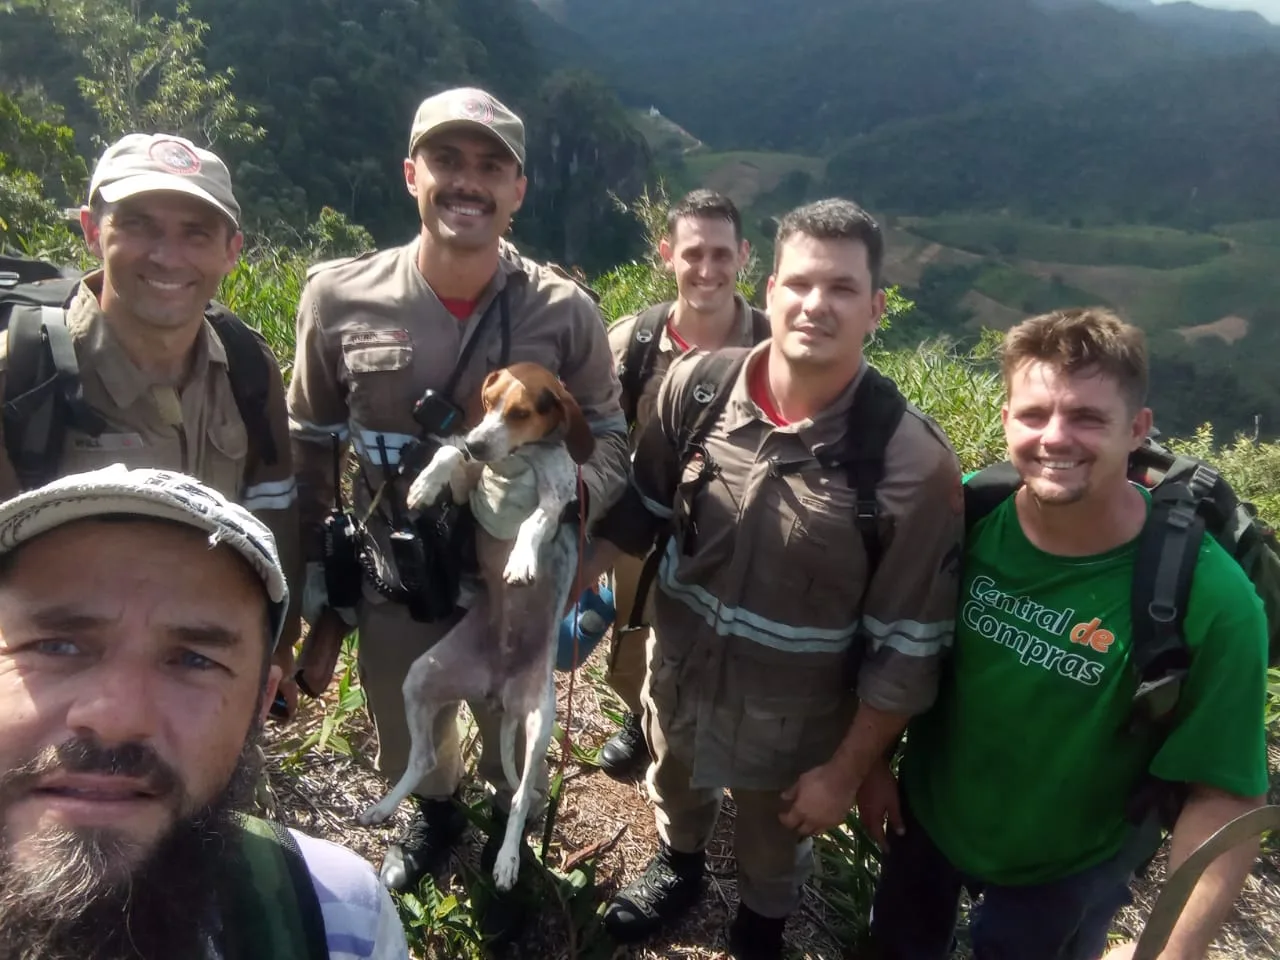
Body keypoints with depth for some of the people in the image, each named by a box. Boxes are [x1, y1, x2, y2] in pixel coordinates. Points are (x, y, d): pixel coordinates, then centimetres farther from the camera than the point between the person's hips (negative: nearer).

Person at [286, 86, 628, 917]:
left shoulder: (565, 313, -13)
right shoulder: (338, 297, -10)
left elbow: (609, 442, -5)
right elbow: (310, 449, 0)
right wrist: (314, 574, 5)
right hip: (393, 590, 2)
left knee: (519, 760, 22)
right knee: (411, 753, 26)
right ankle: (436, 814, 62)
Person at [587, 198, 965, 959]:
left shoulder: (913, 461, -27)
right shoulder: (694, 387, -17)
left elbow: (908, 648, -18)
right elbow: (641, 508, 0)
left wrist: (845, 773, -11)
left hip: (793, 723, -3)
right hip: (678, 678, 3)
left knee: (773, 849, 28)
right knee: (676, 795, 34)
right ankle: (678, 869, 69)